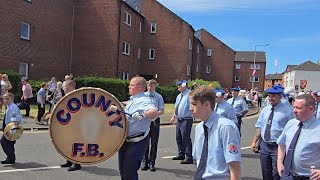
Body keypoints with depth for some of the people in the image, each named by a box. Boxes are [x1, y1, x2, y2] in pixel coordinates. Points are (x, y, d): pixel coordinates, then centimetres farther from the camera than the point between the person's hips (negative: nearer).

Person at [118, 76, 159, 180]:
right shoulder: (132, 100, 13)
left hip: (137, 142, -9)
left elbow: (155, 112, -37)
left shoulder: (144, 101, -17)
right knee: (122, 170, 19)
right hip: (125, 140, 9)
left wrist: (142, 114, -51)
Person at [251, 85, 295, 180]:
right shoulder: (265, 109, 8)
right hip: (264, 145, 6)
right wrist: (254, 141, 9)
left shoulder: (286, 110, -9)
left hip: (278, 147, -5)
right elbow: (259, 127, 13)